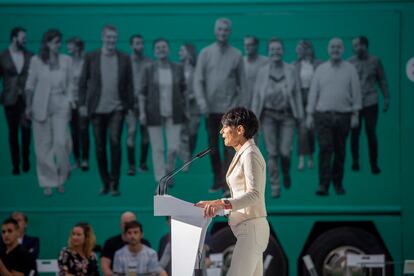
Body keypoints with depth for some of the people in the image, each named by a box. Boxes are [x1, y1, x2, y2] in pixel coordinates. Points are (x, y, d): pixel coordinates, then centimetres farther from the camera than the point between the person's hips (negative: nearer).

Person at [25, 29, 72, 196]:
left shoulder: (66, 61, 3)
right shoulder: (36, 61, 0)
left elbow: (70, 84, 8)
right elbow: (30, 84, 4)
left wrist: (69, 104, 4)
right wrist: (28, 106, 1)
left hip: (60, 107, 0)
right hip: (41, 107, 0)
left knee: (61, 143, -10)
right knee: (44, 146, 1)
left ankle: (61, 179, 12)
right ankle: (48, 183, 10)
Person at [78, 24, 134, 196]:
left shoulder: (124, 59, 4)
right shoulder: (91, 57, 3)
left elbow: (129, 84, 8)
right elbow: (83, 82, 6)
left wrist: (129, 107, 4)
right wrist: (82, 104, -1)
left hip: (116, 108, -1)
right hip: (97, 109, 1)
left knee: (115, 142, -15)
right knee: (100, 147, 4)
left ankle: (115, 184, -8)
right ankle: (105, 183, 16)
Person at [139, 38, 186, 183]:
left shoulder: (178, 69, 4)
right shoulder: (148, 70, 0)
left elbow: (183, 90, 11)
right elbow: (142, 92, 1)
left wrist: (185, 109, 8)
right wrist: (142, 112, -5)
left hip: (174, 114, 1)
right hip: (155, 115, -1)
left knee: (174, 148, -4)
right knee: (157, 149, 0)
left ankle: (169, 171, 24)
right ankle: (160, 180, 9)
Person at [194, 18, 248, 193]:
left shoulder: (236, 55, 3)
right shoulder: (206, 53, 4)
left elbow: (242, 83, 4)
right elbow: (198, 80, 1)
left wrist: (243, 106, 0)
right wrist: (202, 102, -11)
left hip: (230, 108, -2)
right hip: (211, 108, 2)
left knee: (230, 146, -8)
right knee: (213, 147, 9)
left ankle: (228, 182, -11)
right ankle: (218, 180, 18)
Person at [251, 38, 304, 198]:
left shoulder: (290, 71, 3)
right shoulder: (262, 72, 4)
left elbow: (297, 93, 4)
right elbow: (257, 95, 6)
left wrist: (300, 116, 0)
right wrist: (254, 117, 2)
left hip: (286, 115, -1)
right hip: (268, 115, 1)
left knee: (285, 152, -6)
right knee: (272, 153, -1)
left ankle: (286, 174, 26)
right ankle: (275, 187, 7)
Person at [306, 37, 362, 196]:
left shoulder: (350, 69, 5)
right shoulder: (321, 69, 8)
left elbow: (356, 92, 4)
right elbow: (313, 92, 9)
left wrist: (355, 114, -2)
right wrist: (310, 115, 5)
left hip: (343, 116, 0)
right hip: (323, 115, 0)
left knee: (340, 152, 6)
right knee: (325, 150, -11)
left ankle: (338, 183, 19)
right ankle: (323, 185, -15)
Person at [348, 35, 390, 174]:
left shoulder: (375, 61, 2)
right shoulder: (349, 62, 0)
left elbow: (382, 80, 7)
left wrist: (386, 98, 4)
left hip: (370, 103, 0)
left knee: (371, 133, -1)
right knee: (354, 133, 3)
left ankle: (374, 164, 6)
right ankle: (355, 162, 16)